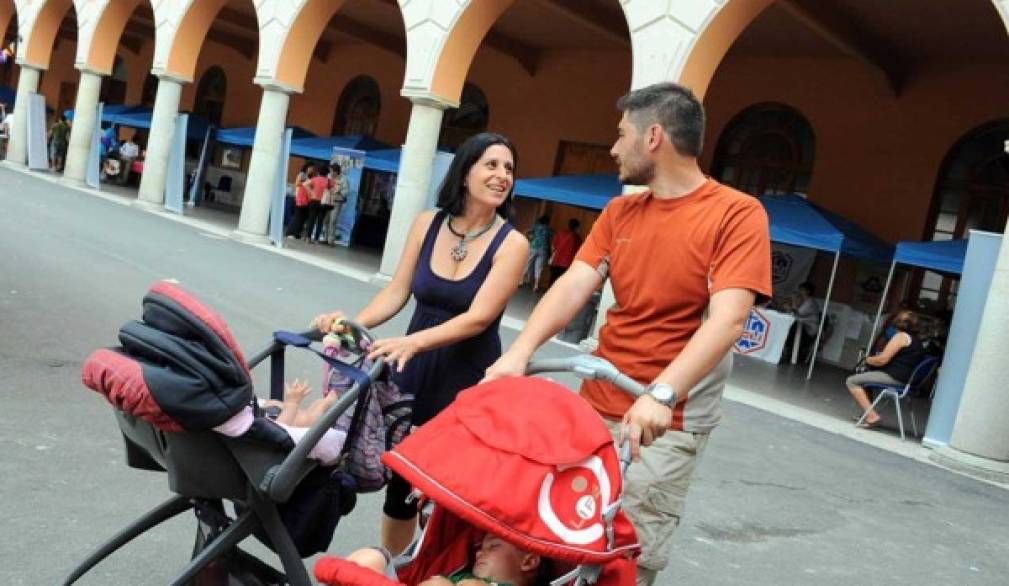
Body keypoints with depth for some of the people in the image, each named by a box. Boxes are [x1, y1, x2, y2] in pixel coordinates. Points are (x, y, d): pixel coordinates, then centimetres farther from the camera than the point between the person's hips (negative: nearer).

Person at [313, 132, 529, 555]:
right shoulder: (426, 224, -1)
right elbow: (396, 291, 0)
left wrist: (412, 342, -34)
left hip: (469, 380, -3)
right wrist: (354, 323, -18)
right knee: (400, 472, 14)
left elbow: (478, 317, -21)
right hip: (413, 369, 4)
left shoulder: (511, 243, -12)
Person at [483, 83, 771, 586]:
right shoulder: (619, 212, 10)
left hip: (667, 423, -5)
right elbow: (573, 286, -2)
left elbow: (727, 321, -21)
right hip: (593, 407, 6)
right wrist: (519, 353, -18)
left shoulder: (738, 214, -9)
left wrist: (662, 394, -34)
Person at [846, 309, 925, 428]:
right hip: (906, 379, 10)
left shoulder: (901, 336, -10)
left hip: (894, 377, -10)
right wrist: (875, 358, 18)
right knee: (864, 376, 29)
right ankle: (867, 413, 22)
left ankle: (871, 415, -15)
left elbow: (882, 360, -16)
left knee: (851, 381, -7)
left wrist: (868, 359, 3)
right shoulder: (918, 342, 17)